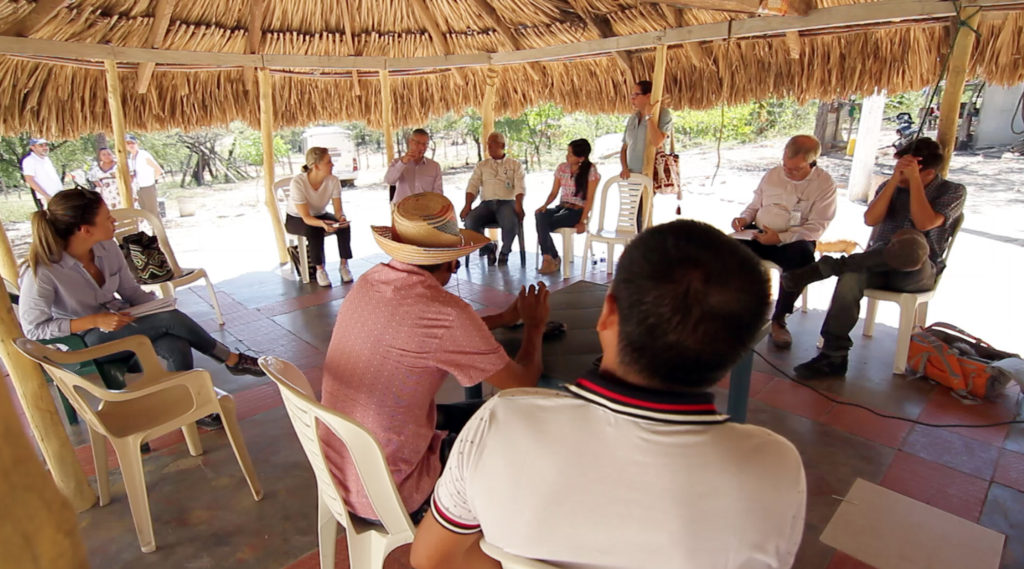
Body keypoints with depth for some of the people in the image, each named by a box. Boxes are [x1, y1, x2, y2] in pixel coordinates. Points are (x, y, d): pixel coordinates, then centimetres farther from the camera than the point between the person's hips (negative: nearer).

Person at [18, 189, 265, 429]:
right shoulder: (42, 272, -21)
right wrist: (95, 320, -27)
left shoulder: (107, 249, -7)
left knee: (177, 347, -28)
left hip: (120, 323, 5)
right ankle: (233, 360, -10)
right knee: (169, 319, -28)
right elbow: (34, 329, -17)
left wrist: (160, 307, -16)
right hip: (88, 341, -5)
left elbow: (132, 292, 4)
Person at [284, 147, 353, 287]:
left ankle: (344, 265, -12)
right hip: (296, 219, -3)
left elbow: (338, 209, -18)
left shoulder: (333, 180, -20)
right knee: (314, 231, -35)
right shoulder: (298, 182, -31)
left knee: (344, 226, -24)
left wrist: (342, 217, -42)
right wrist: (323, 223, -52)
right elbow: (306, 217, -32)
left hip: (320, 215, 4)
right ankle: (320, 269, -18)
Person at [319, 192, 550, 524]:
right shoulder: (445, 312, -30)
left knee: (481, 414, 21)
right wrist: (534, 326, 4)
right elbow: (523, 383, -15)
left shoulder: (369, 282, -5)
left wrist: (505, 317, 17)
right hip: (389, 499, -7)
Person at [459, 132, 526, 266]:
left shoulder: (515, 165, 15)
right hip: (486, 204, 2)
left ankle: (504, 252, -6)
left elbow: (520, 187, 1)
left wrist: (519, 205, -20)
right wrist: (468, 205, -10)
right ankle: (488, 248, -1)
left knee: (511, 223, -37)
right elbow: (473, 186, 10)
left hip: (507, 203, -2)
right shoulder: (481, 166, 22)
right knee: (470, 221, -29)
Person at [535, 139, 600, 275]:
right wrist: (545, 205, -8)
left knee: (542, 225, -29)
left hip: (577, 210, -5)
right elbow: (554, 192, 13)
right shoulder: (562, 168, 12)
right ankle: (552, 258, -25)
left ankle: (549, 258, -12)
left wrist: (582, 221, -17)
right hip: (560, 207, 5)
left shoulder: (591, 170, -3)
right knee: (540, 216, -30)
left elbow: (589, 199, -7)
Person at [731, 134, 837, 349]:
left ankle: (779, 318, -21)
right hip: (760, 234, 3)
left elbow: (816, 227, -9)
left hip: (794, 240, -3)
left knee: (802, 255, -38)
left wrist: (780, 238, -22)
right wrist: (744, 219, -4)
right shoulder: (773, 174, 12)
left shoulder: (825, 184, -2)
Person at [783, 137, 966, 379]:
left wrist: (913, 178, -12)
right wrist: (894, 179, -9)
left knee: (914, 244, -40)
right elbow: (870, 219, -5)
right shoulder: (891, 186, 14)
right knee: (850, 278, -35)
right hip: (877, 265, 3)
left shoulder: (953, 192, 4)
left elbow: (924, 223, -17)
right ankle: (833, 356, -34)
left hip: (917, 273, -2)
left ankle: (827, 265, -29)